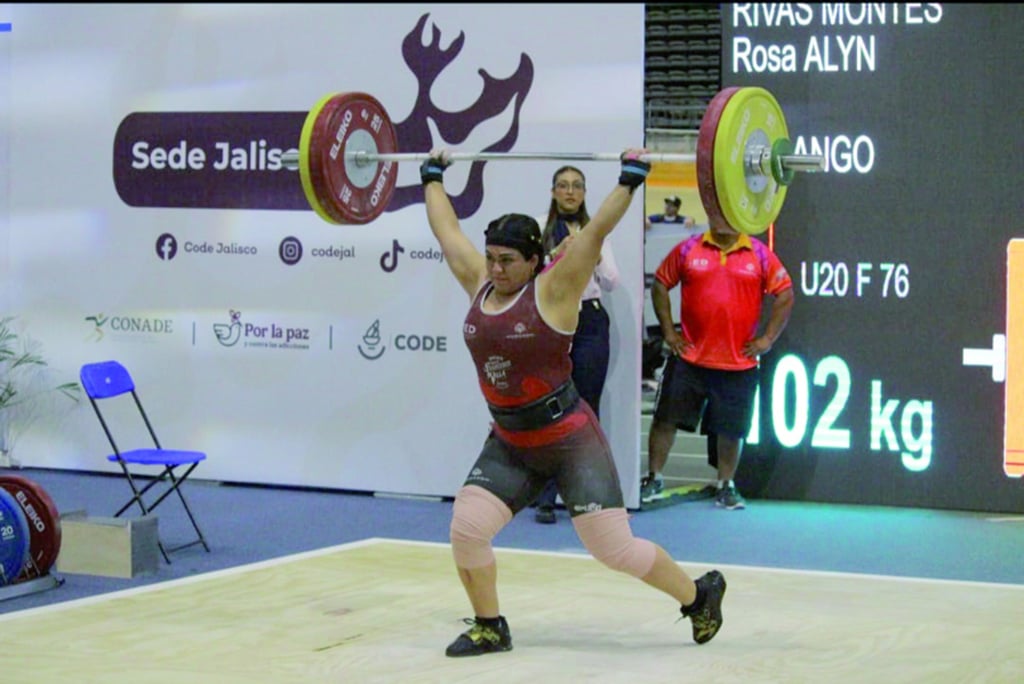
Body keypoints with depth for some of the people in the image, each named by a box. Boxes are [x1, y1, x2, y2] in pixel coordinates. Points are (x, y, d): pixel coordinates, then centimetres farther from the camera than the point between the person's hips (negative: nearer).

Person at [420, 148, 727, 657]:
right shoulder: (479, 286, 3)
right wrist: (433, 176, 21)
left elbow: (596, 231, -18)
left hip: (571, 442, -5)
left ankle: (699, 594, 22)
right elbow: (446, 229, 14)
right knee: (465, 528, -9)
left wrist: (630, 180, -19)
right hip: (509, 446, 6)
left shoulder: (553, 290, -12)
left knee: (614, 547, -3)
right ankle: (489, 628, 13)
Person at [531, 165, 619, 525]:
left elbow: (611, 283, 3)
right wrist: (555, 256, -20)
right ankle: (546, 499, 1)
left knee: (586, 410, 2)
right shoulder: (538, 229, 5)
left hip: (589, 322, 1)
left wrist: (594, 256, -15)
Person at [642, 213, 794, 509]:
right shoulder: (688, 249, 2)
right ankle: (654, 479, 16)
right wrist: (668, 331, 2)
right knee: (666, 418, 2)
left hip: (739, 363, 0)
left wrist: (767, 338, -1)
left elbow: (785, 295, 3)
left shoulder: (760, 254, 1)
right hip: (689, 357, 0)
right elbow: (660, 284, 8)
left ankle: (726, 487, 21)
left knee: (731, 429, 6)